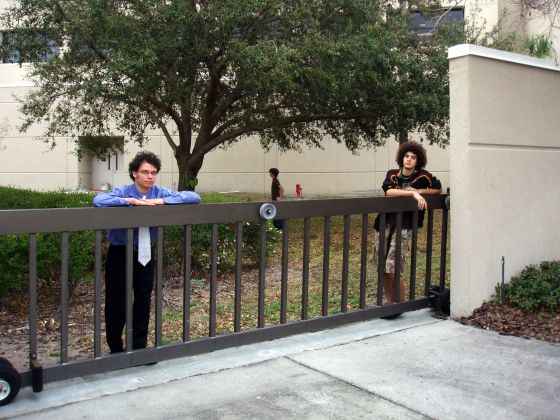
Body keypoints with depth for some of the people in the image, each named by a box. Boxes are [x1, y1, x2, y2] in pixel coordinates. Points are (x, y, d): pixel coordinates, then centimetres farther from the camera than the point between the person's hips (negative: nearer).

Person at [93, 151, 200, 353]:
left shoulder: (160, 193, -5)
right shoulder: (122, 192, -14)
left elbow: (194, 197, -14)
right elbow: (98, 201, -34)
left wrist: (162, 201, -24)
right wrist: (131, 201, -32)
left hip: (145, 255, 3)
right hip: (120, 253, -3)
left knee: (143, 302, 8)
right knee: (116, 303, 5)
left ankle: (138, 349, 25)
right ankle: (116, 350, 24)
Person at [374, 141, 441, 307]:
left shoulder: (422, 176, 0)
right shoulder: (392, 174, 4)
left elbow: (438, 189, 12)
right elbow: (389, 191, -14)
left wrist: (419, 191, -4)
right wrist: (412, 193, -23)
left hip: (404, 226, -4)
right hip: (385, 223, 4)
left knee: (394, 267, -11)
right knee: (382, 268, 8)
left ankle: (400, 304, 7)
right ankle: (390, 303, 24)